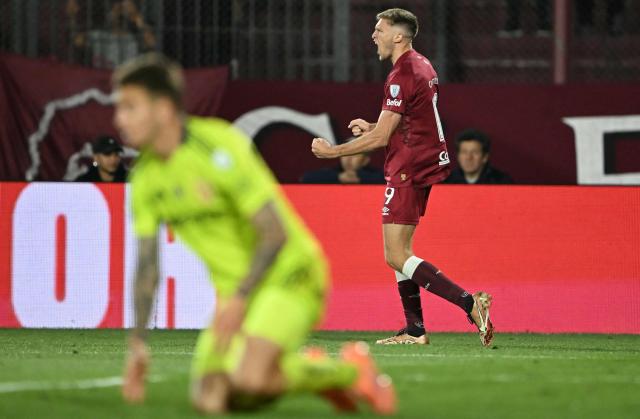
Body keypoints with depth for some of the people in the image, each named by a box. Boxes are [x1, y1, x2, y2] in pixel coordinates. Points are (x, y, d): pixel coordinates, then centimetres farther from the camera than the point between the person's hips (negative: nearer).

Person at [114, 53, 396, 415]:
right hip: (236, 292, 7)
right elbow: (147, 265, 7)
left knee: (247, 380, -28)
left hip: (288, 275, -7)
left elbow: (275, 233, -23)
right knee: (210, 400, -7)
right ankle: (312, 371, 16)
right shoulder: (145, 176, 1)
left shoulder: (217, 148, -22)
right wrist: (138, 343, 1)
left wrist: (239, 299, -30)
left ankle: (349, 370, -2)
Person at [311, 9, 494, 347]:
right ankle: (415, 330, 14)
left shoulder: (401, 77, -17)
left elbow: (380, 139, -17)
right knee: (398, 251, 16)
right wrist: (371, 126, 16)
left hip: (408, 171, -10)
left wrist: (332, 151, -9)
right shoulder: (422, 66, 14)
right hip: (426, 164, 10)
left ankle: (469, 303, -22)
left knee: (396, 256, -11)